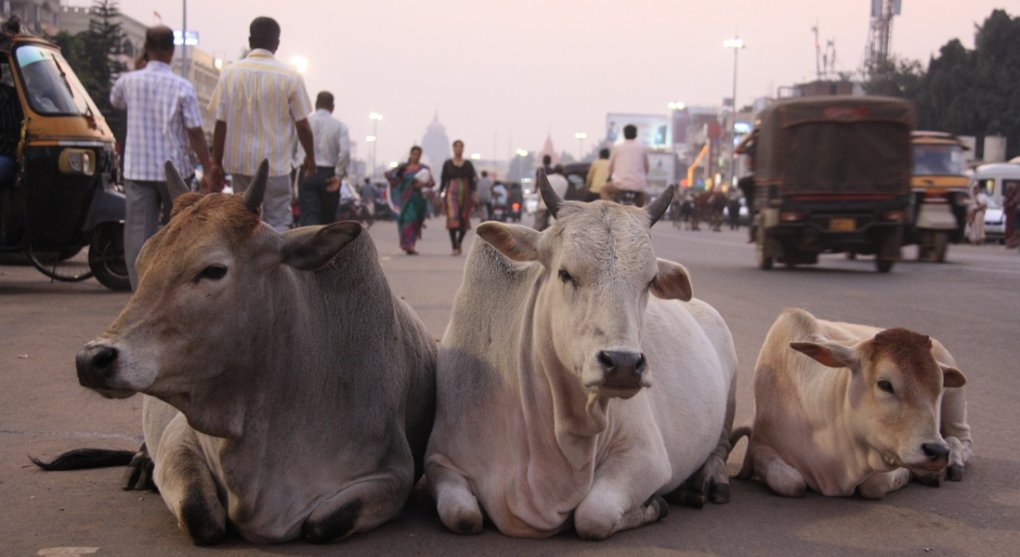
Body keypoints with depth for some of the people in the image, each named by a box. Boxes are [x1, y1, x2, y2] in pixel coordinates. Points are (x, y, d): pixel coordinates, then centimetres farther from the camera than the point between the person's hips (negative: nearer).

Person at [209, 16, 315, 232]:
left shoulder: (230, 73, 0)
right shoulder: (290, 77, -6)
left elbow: (221, 125, 0)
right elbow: (302, 125, -2)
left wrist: (217, 163, 8)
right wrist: (310, 157, 13)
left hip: (240, 164, 3)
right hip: (276, 165, -3)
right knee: (278, 224, 2)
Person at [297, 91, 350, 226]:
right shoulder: (339, 126, -1)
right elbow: (345, 152, -13)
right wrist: (338, 175, -6)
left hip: (307, 175, -1)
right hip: (329, 176, 1)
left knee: (309, 216, -7)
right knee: (327, 219, 14)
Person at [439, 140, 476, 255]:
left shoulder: (468, 164, 8)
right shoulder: (447, 164, 4)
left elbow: (472, 181, 7)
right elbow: (443, 180, 5)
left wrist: (473, 195, -2)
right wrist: (440, 194, 0)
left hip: (465, 194, 2)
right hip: (451, 193, -2)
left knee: (464, 221, 5)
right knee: (452, 219, -16)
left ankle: (459, 242, 30)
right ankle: (455, 247, -16)